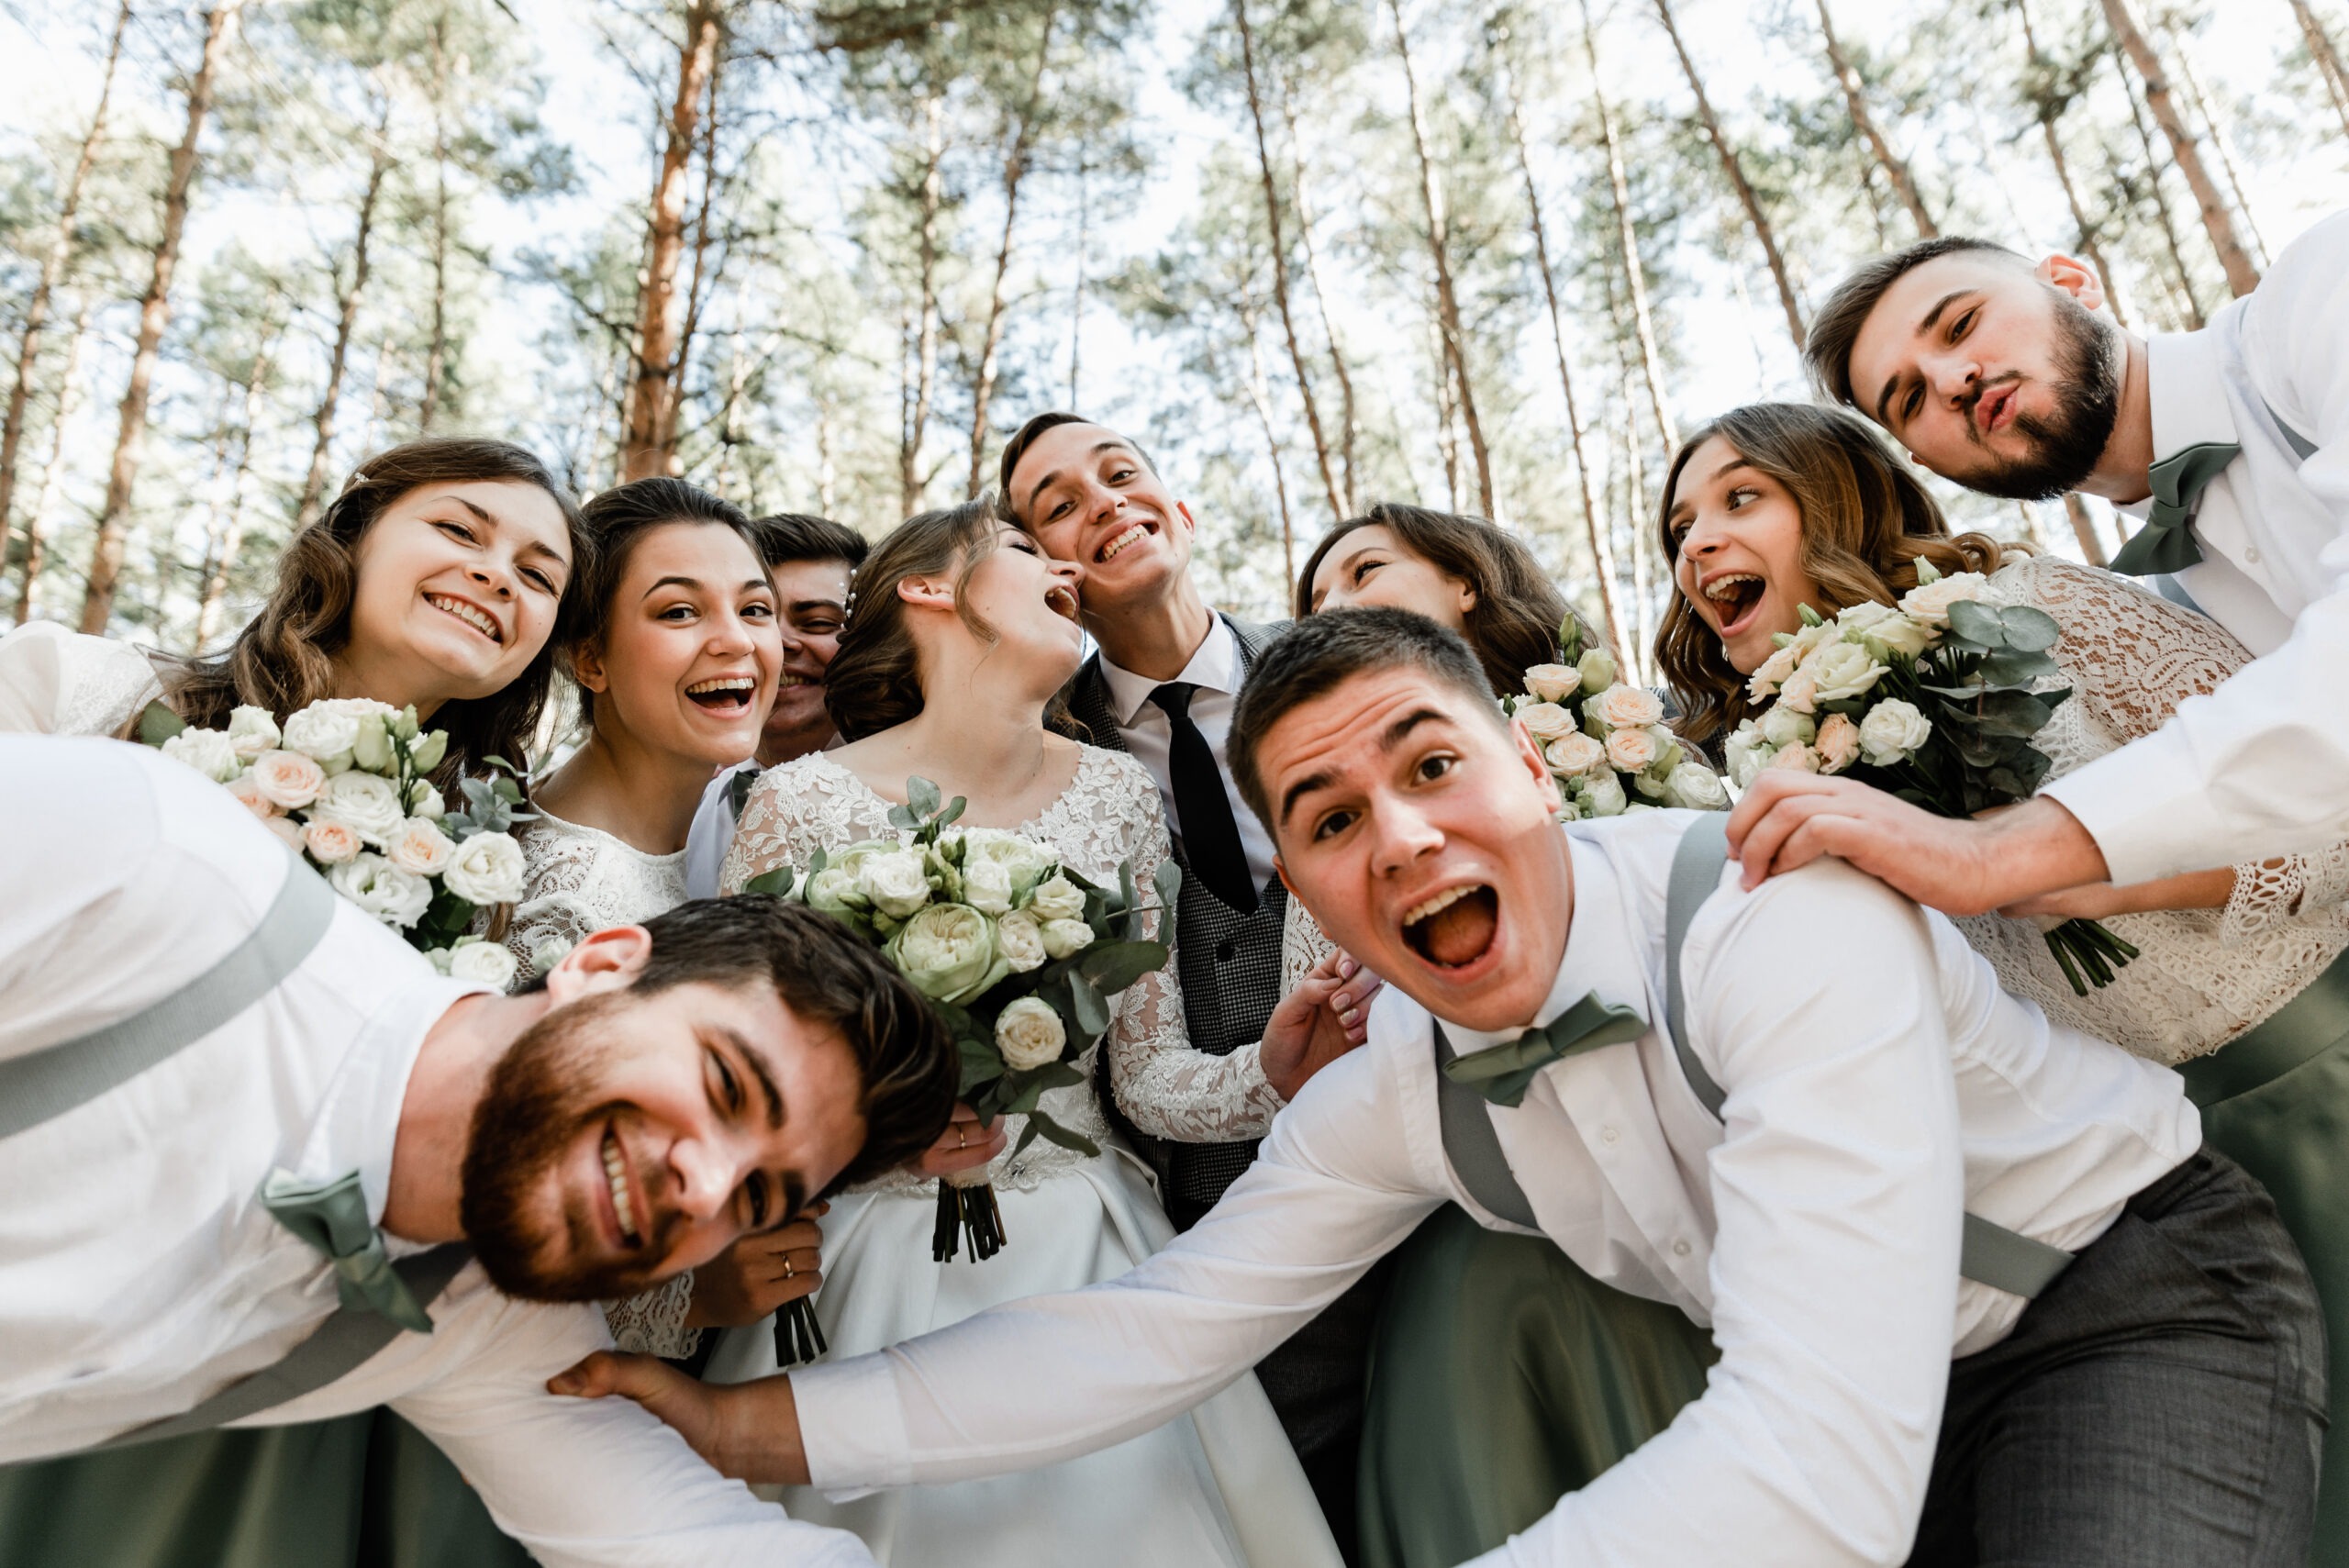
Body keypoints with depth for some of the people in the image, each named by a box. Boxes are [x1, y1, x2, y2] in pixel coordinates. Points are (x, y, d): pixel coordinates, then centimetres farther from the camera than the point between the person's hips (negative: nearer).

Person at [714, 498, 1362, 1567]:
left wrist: (1268, 1076, -19)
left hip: (1089, 1252, 3)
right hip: (892, 1265, -2)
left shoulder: (1116, 794, -2)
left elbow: (1148, 1072, 0)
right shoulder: (802, 803, -11)